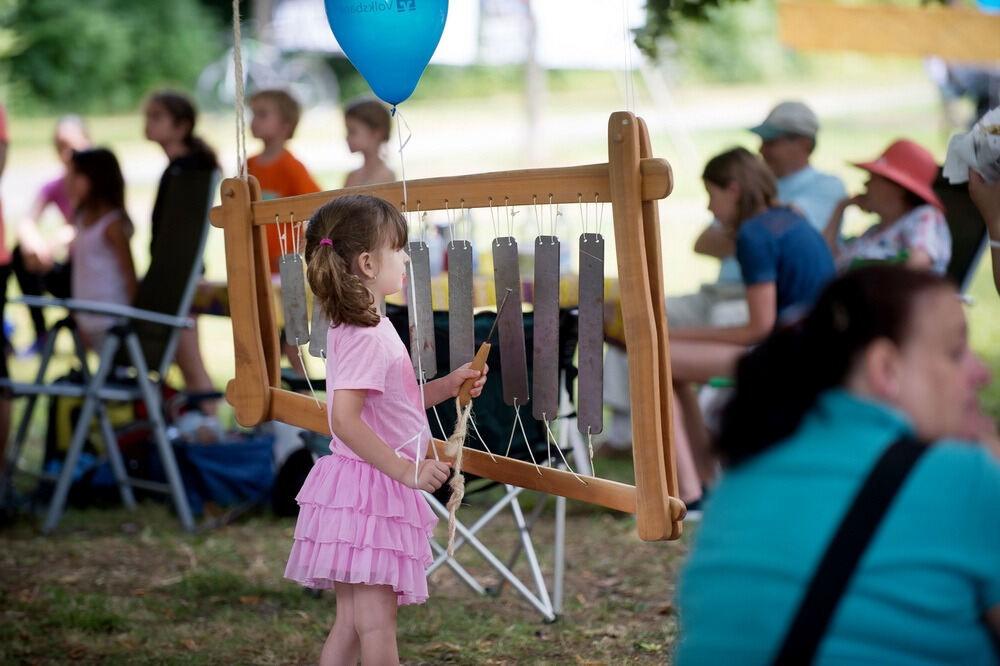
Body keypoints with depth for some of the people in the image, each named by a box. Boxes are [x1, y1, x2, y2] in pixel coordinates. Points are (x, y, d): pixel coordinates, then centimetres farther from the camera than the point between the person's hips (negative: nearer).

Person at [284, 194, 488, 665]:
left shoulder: (355, 329, 12)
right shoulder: (367, 338, -19)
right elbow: (345, 419, -27)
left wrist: (446, 387, 10)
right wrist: (407, 471, -25)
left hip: (358, 488, 10)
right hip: (370, 490, -10)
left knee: (349, 623, 14)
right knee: (376, 624, -3)